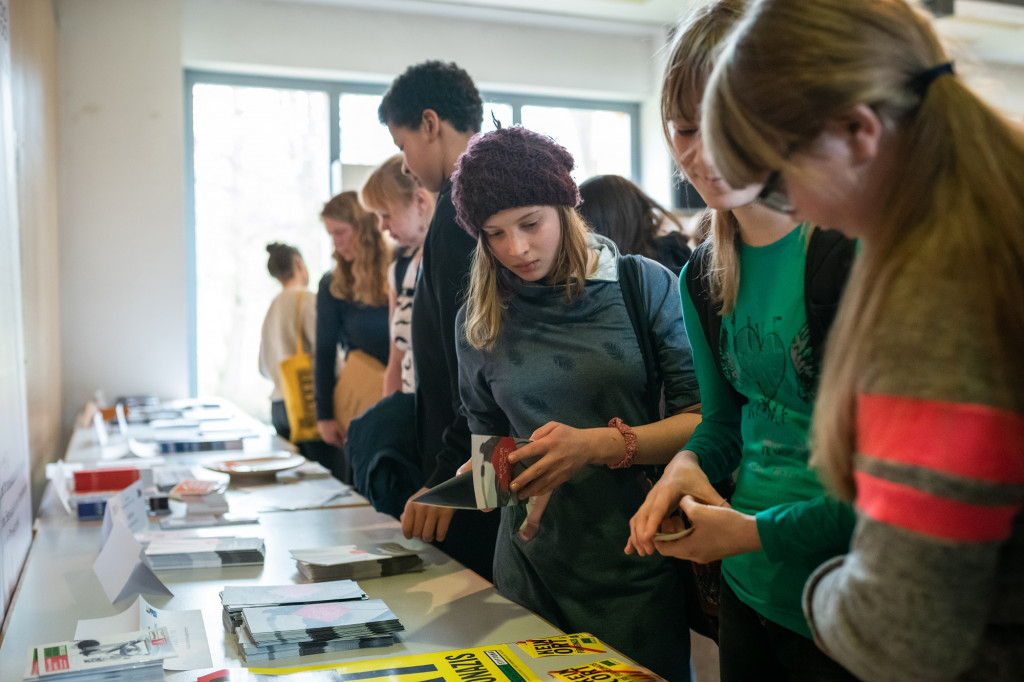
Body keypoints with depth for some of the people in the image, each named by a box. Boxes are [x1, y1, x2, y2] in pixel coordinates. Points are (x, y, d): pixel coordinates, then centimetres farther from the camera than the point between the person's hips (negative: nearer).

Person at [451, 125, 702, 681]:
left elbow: (703, 419, -7)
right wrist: (506, 474, -8)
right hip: (534, 561, 3)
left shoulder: (643, 286, -5)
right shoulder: (477, 323, 4)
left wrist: (598, 445, -21)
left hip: (638, 565, -2)